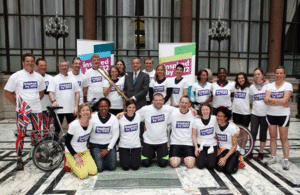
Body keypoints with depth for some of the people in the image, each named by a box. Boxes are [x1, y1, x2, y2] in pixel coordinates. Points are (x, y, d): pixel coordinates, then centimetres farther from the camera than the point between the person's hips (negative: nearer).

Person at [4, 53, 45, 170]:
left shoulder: (39, 77, 9)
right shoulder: (16, 76, -3)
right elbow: (8, 93, 1)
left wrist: (35, 102, 10)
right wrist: (18, 104, -2)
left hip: (37, 109, 4)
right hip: (22, 110, -4)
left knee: (36, 133, 10)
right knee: (21, 134, -4)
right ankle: (19, 159, 9)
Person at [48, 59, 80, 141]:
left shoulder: (73, 79, 11)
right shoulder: (55, 79, 4)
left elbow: (77, 93, 9)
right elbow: (51, 92, -4)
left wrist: (76, 106, -1)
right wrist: (54, 101, -25)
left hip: (71, 110, 2)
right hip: (58, 109, -2)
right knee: (57, 129, 6)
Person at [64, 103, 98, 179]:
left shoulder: (91, 123, -8)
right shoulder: (74, 125, -22)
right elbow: (67, 143, -15)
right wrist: (76, 156, -17)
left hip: (84, 152, 5)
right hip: (71, 152, -5)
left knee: (93, 171, -11)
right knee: (83, 174, -18)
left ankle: (79, 162, 13)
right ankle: (68, 162, 7)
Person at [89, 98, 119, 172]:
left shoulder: (113, 118, -3)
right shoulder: (92, 117, -7)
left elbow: (115, 135, -2)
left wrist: (108, 149, -6)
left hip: (109, 144, 2)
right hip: (95, 144, -1)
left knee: (112, 167, -11)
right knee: (99, 168, -15)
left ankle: (105, 157, 20)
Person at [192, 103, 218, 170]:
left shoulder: (215, 119, -7)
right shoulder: (196, 121, -5)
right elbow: (194, 135, 1)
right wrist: (196, 147, -5)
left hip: (212, 145, 0)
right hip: (200, 145, 0)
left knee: (211, 166, -12)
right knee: (200, 165, -13)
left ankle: (211, 158, 21)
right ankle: (201, 157, 20)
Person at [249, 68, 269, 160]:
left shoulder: (268, 85, -2)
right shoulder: (252, 86, 6)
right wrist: (255, 106, 7)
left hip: (265, 113, -2)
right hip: (255, 113, 2)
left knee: (263, 133, 7)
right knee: (253, 133, -1)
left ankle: (261, 152, 20)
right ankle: (251, 152, 11)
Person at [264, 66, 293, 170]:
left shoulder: (288, 85, -2)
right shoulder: (270, 86, 6)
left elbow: (284, 100, -16)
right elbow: (266, 101, -7)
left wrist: (270, 99, -15)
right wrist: (280, 103, -15)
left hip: (283, 114, -3)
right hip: (271, 114, 3)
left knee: (283, 138, 0)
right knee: (273, 137, 9)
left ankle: (286, 160, 8)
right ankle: (273, 157, 19)